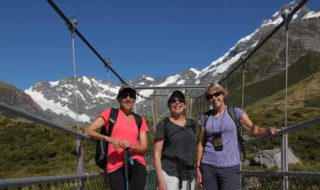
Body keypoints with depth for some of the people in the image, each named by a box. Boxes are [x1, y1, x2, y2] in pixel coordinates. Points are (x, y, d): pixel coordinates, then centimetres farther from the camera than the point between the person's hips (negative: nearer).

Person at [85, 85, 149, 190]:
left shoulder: (140, 120, 15)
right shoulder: (110, 113, 7)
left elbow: (144, 147, 7)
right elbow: (88, 131, -2)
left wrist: (131, 147, -15)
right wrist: (108, 138, -19)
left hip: (136, 163, 2)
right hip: (115, 166, -2)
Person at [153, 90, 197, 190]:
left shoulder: (191, 124, 10)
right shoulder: (163, 125, -3)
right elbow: (157, 154, -6)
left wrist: (196, 172, 13)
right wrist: (161, 180, -13)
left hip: (189, 176, 4)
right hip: (169, 175, -4)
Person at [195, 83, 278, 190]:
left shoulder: (235, 112, 1)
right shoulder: (205, 117, 7)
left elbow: (255, 130, -2)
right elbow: (201, 143, 8)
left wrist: (269, 130, -23)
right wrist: (197, 167, 4)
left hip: (230, 167, -2)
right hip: (208, 166, 3)